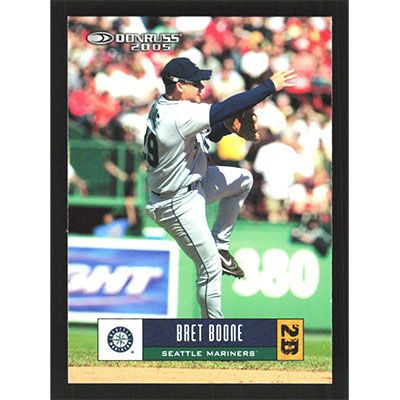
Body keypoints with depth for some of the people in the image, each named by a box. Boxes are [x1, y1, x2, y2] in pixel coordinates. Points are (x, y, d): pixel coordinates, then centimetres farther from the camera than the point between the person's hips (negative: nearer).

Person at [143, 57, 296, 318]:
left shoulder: (163, 106, 0)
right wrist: (270, 86, -27)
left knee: (243, 179, 20)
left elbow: (209, 134, 10)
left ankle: (220, 246, 21)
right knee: (210, 268, -1)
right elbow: (226, 109, -34)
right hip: (178, 205, -10)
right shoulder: (179, 115, -30)